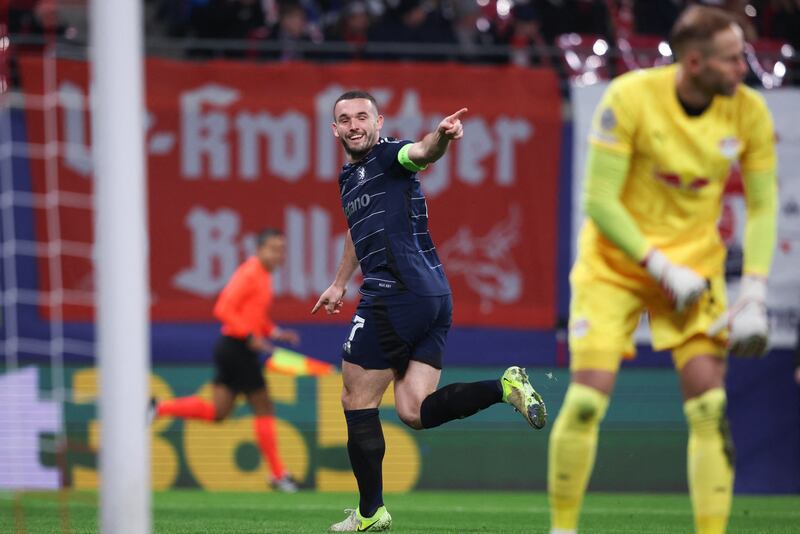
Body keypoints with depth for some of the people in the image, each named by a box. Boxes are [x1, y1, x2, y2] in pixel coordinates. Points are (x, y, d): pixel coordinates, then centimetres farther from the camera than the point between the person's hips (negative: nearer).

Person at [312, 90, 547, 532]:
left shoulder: (388, 156, -4)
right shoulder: (349, 178, 23)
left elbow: (421, 152, -28)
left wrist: (440, 137, -50)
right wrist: (340, 283, 51)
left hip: (395, 295, -9)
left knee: (357, 402, 2)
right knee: (415, 411, -1)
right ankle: (504, 387, -9)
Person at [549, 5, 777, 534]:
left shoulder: (749, 112, -9)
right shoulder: (630, 98, -20)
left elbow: (763, 205, 1)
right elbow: (599, 201, -17)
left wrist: (754, 294, -9)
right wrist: (662, 269, -19)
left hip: (695, 260, 3)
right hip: (614, 265, -3)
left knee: (710, 404, -10)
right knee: (587, 399, -11)